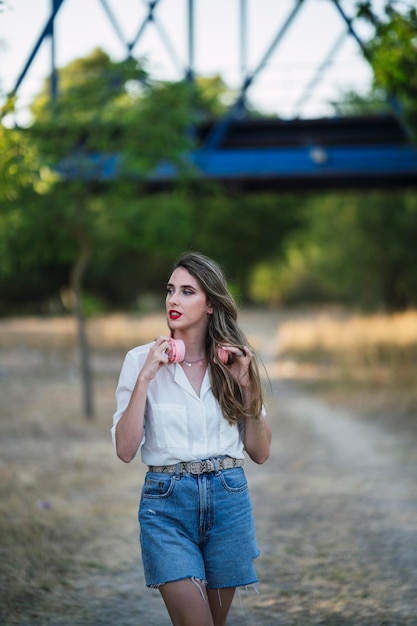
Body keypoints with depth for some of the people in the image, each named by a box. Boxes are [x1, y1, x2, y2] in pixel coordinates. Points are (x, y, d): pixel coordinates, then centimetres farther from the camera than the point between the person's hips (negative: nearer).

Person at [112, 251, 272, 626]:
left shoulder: (234, 362, 6)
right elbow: (125, 450, -9)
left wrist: (247, 386, -6)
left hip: (229, 499, 3)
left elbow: (261, 453, 5)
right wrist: (145, 378, -16)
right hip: (167, 501, -3)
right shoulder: (142, 360, -1)